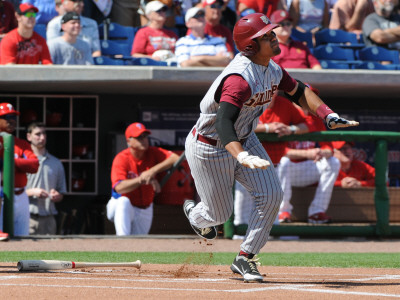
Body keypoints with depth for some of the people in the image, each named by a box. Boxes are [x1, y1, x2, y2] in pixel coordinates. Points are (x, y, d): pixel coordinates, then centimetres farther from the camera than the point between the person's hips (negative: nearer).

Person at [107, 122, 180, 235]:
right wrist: (141, 179, -46)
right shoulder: (121, 159, -18)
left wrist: (153, 170, -35)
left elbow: (175, 158, -24)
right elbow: (119, 187, -32)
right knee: (123, 202, -38)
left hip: (145, 210, 4)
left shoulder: (152, 153, -7)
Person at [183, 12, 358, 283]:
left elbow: (298, 90, 11)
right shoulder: (239, 78, -35)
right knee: (220, 214, 6)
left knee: (271, 196, -9)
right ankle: (194, 213, 45)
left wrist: (328, 115, -5)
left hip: (244, 140, 8)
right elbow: (224, 123, -46)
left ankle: (245, 258, 5)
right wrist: (242, 157, -62)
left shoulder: (272, 69, -6)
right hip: (210, 150, -8)